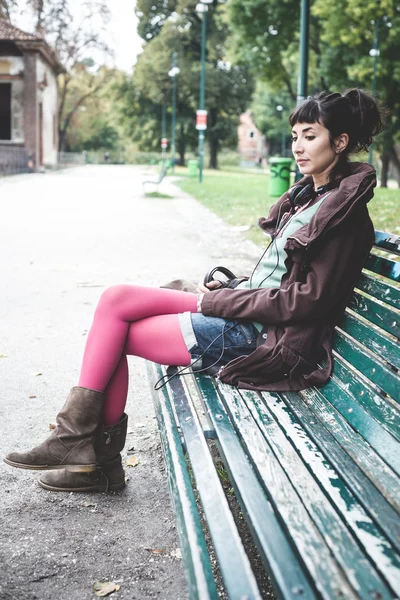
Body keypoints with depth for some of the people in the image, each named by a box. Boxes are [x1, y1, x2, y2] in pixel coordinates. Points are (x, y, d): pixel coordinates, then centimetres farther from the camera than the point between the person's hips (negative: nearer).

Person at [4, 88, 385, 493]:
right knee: (116, 298, -4)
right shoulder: (309, 194, 13)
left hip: (261, 335, -9)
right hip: (245, 312, 9)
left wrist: (216, 301, -13)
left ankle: (78, 441, 10)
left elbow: (307, 300, -18)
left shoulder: (344, 212, -14)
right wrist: (226, 289, 2)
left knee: (113, 333, -6)